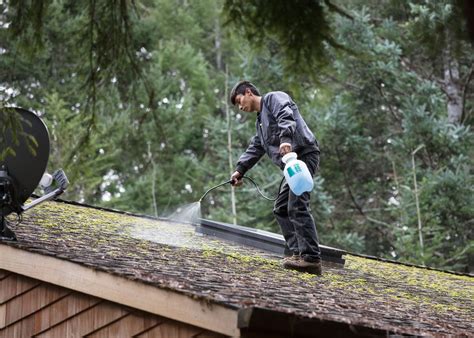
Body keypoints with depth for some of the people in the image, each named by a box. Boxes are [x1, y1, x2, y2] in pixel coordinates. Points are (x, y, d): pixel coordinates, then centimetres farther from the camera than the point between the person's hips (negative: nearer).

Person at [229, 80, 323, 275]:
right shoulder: (261, 122, 31)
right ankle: (295, 252, 7)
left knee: (297, 206, -17)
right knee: (281, 208, 11)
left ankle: (311, 259, -22)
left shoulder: (273, 98, 3)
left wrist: (285, 138, -34)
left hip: (304, 155, -11)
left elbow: (286, 116, -17)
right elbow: (254, 149, 26)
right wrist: (240, 170, 14)